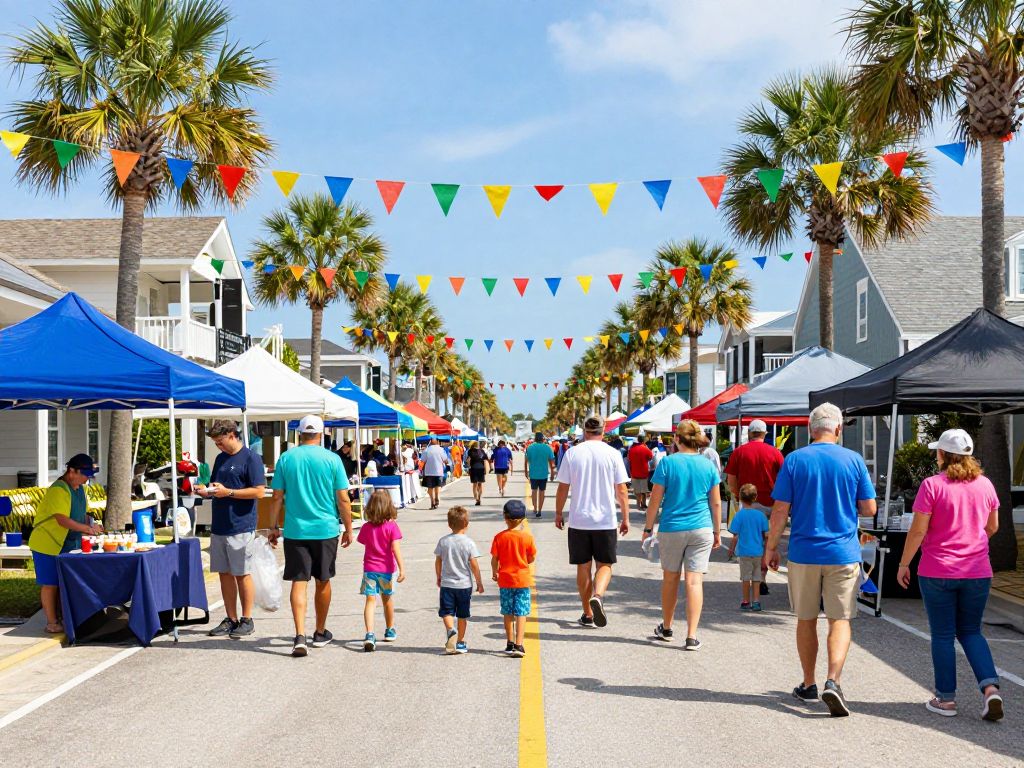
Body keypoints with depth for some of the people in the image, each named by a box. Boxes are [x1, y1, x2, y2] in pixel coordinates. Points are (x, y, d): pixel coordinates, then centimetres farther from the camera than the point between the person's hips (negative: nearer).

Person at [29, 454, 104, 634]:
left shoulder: (79, 489, 9)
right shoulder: (58, 490, -22)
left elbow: (83, 514, 17)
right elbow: (62, 519, -29)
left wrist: (91, 526, -3)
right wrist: (88, 529, -30)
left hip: (66, 545, 9)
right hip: (47, 545, -9)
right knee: (50, 584, -3)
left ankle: (58, 619, 20)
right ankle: (52, 623, 3)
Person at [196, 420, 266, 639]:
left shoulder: (251, 457, -8)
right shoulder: (220, 458, 15)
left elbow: (259, 491, -14)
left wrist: (228, 492, -17)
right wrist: (206, 491, 1)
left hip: (241, 528, -7)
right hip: (219, 527, 7)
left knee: (242, 574, 0)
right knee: (224, 573, 10)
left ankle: (246, 620, 9)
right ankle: (231, 619, 19)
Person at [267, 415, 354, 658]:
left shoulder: (286, 458, 0)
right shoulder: (332, 459, -4)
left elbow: (277, 497, 1)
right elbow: (343, 500, -4)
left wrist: (274, 527, 11)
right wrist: (348, 529, 6)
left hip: (295, 531, 0)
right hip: (326, 529, 0)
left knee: (299, 582, 1)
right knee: (323, 582, 14)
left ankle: (300, 636, -12)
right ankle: (320, 633, 28)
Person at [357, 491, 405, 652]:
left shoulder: (366, 527, -2)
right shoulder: (392, 526, -10)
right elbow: (396, 549, -16)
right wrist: (402, 568, -18)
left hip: (369, 569, 0)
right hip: (387, 569, 0)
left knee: (370, 600, -3)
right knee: (387, 599, 19)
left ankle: (370, 634, -22)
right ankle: (390, 631, 36)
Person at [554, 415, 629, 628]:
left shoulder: (572, 453, -1)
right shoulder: (612, 454, -3)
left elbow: (563, 488, 2)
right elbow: (621, 490, -2)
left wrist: (558, 514, 14)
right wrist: (625, 518, 8)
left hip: (578, 520, 1)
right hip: (606, 520, -1)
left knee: (583, 566, 11)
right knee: (604, 564, 9)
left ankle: (588, 614, 16)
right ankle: (598, 595, -19)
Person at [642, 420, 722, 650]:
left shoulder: (667, 462, -6)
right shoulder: (707, 465, 1)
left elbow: (655, 500, -5)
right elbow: (716, 503, 5)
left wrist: (648, 528, 6)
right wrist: (717, 532, 15)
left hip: (671, 529, -1)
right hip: (702, 530, 1)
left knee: (670, 579, 14)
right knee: (695, 581, -1)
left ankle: (666, 628, 30)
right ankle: (692, 636, -7)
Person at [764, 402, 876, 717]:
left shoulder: (794, 460, -4)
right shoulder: (854, 460, -2)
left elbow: (781, 510, -5)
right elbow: (869, 508, 1)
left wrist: (771, 547, 4)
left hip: (804, 552, 0)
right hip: (843, 553, 0)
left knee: (806, 620, 13)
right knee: (840, 621, 3)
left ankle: (808, 685, 23)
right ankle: (833, 681, -15)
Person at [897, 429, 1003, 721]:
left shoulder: (932, 485, -12)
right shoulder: (984, 484, 1)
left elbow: (918, 531, -13)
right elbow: (992, 527, 13)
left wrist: (904, 564, -1)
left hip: (937, 572, -4)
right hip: (977, 572, 4)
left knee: (943, 636, 7)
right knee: (970, 632, 16)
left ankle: (946, 699, 14)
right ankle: (990, 687, -1)